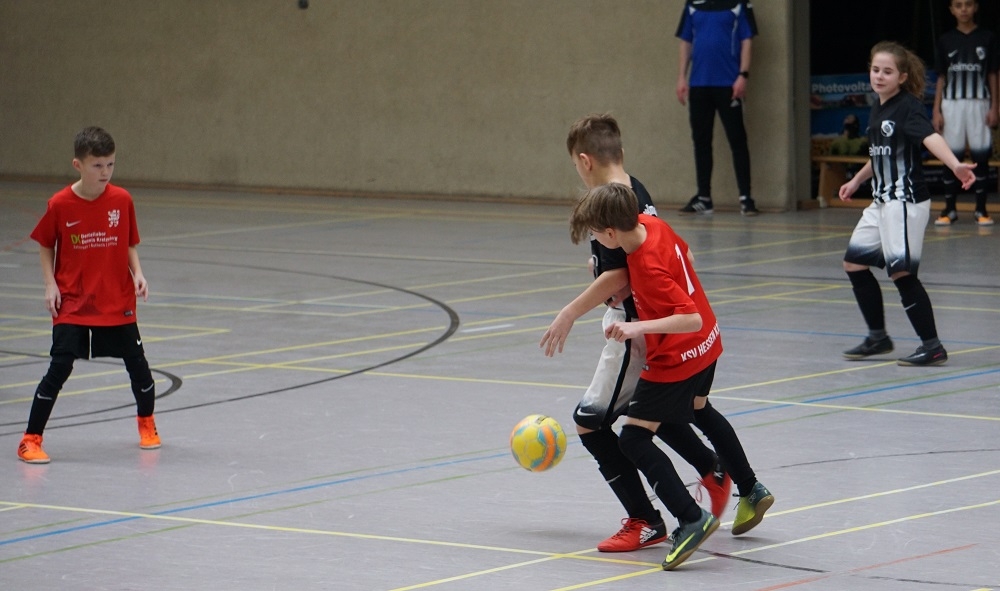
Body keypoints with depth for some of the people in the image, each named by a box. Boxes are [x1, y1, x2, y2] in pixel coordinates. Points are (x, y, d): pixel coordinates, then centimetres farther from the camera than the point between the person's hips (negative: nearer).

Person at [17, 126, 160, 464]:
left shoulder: (122, 201, -4)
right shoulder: (60, 205, -10)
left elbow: (129, 244, 8)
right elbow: (45, 246, 4)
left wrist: (137, 273, -8)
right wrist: (50, 284, -7)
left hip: (118, 301, 2)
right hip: (72, 304, -2)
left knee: (137, 363, 7)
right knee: (59, 368, -10)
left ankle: (147, 425, 33)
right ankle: (31, 440, -2)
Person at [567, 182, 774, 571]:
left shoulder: (648, 269, -33)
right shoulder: (654, 225, -8)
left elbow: (691, 319, -36)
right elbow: (686, 256, 13)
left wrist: (639, 327, -41)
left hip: (677, 360, -10)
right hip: (707, 346, 10)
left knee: (635, 439, -8)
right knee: (699, 411, 33)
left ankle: (691, 519, -17)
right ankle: (752, 492, 46)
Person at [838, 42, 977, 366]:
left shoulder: (908, 108, -14)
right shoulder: (878, 110, 11)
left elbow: (931, 138, -33)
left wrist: (955, 165, -50)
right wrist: (856, 181, 40)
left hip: (906, 202, -9)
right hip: (881, 203, 9)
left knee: (901, 270, -12)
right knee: (854, 263, 13)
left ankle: (932, 346, -6)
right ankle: (878, 337, 25)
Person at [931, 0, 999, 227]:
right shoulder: (946, 40, 6)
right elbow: (941, 78, 8)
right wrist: (936, 111, 2)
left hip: (979, 103, -1)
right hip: (952, 104, 1)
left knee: (981, 155, -2)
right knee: (951, 156, 1)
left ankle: (981, 209, 4)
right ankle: (949, 209, 7)